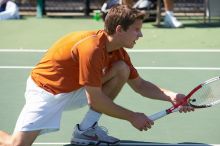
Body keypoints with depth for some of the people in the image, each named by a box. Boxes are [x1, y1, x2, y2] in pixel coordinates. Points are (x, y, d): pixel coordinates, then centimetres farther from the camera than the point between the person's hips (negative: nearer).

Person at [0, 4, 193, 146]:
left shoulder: (118, 52, -4)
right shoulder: (91, 49, -31)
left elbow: (139, 85, 9)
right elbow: (96, 101, -27)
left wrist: (172, 96, -7)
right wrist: (132, 117, -18)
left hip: (75, 90, 9)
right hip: (44, 90, -9)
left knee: (122, 69, -9)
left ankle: (86, 129, -4)